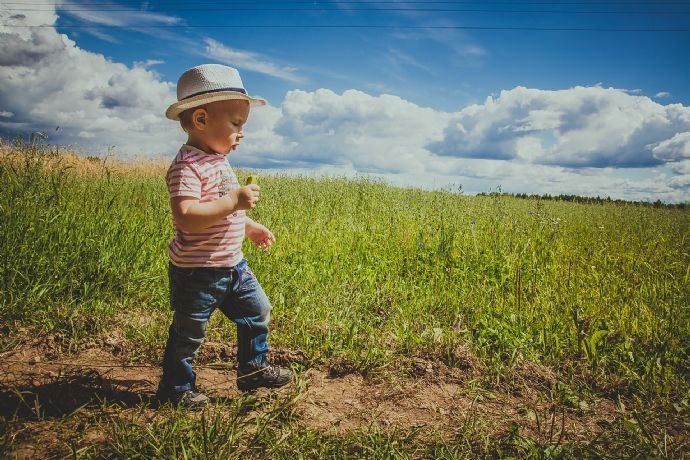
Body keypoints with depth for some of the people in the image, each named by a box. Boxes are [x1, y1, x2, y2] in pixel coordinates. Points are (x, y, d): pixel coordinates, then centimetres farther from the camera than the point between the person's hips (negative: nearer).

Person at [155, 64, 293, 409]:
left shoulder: (218, 160, 9)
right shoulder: (188, 166, -23)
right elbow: (186, 218, -35)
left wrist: (250, 227, 19)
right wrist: (235, 200, -33)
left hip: (232, 265, 9)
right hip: (196, 272, -9)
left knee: (257, 312, 16)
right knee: (188, 333, 8)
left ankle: (253, 369, 33)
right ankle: (176, 387, 29)